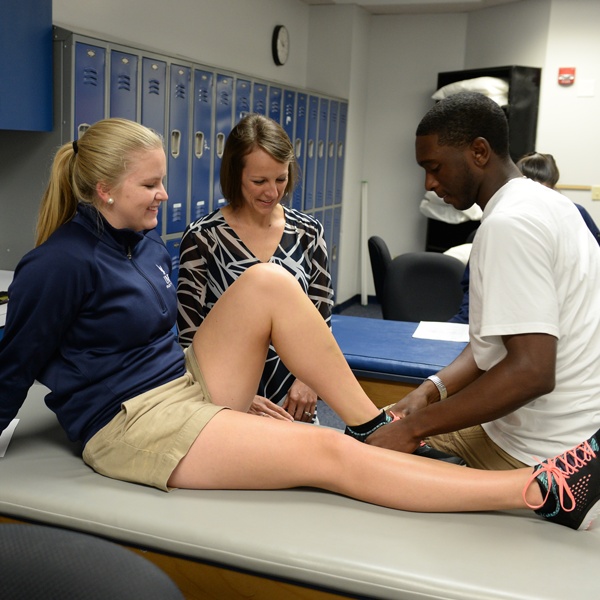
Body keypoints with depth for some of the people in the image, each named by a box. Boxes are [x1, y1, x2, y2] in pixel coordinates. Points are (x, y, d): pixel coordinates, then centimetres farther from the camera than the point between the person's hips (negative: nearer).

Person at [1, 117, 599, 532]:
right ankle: (547, 491, -24)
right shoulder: (60, 265, -16)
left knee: (268, 281, -16)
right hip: (131, 423, -8)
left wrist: (238, 396, 16)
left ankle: (372, 425, -10)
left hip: (186, 380, 8)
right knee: (330, 454, -21)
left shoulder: (146, 242, 8)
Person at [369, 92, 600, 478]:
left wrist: (414, 428, -23)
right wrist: (432, 390, 0)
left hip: (544, 457, -10)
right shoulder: (545, 201, 10)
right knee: (378, 428, 12)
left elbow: (530, 371, -30)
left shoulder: (508, 224, -22)